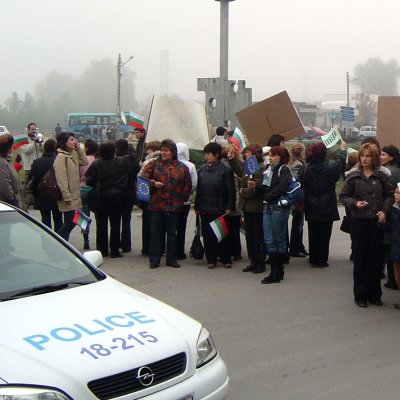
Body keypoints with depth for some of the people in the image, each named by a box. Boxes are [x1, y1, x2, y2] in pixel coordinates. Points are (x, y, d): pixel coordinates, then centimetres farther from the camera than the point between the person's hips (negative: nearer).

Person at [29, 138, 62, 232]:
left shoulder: (37, 162, -6)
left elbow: (31, 179, -3)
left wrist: (35, 193, 8)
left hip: (42, 198, 1)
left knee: (46, 220, 9)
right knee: (58, 221, 11)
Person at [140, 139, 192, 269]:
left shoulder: (182, 167, 5)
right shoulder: (153, 164, 3)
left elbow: (187, 185, 10)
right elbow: (143, 178, 1)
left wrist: (182, 198, 2)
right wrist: (153, 184, -15)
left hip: (174, 206, 1)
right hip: (155, 205, -1)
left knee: (172, 233, 9)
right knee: (155, 233, 4)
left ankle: (172, 259, 19)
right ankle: (154, 259, 13)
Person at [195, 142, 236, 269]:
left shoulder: (225, 169, -6)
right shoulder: (202, 169, 8)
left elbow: (231, 190, -7)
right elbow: (198, 189, 11)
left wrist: (229, 207, -12)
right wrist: (197, 206, 8)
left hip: (220, 208, -4)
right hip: (205, 209, 4)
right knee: (207, 235, 7)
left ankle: (226, 259, 15)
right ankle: (211, 259, 17)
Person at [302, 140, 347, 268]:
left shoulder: (306, 168, -6)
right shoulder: (330, 168, -13)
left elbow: (303, 187, 1)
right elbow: (341, 164, 7)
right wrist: (343, 150, 23)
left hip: (311, 208, 3)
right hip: (326, 208, -3)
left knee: (313, 234, 11)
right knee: (324, 235, 5)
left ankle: (313, 259, 18)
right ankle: (322, 260, 9)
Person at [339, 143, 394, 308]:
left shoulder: (381, 176, 3)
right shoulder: (353, 176, -1)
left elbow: (389, 195, 7)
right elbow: (343, 196, 1)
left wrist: (384, 210, -9)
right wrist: (355, 203, -17)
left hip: (377, 221, 2)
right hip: (359, 221, -2)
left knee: (376, 258, 7)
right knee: (360, 259, 3)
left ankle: (374, 294, 19)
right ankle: (360, 295, 13)